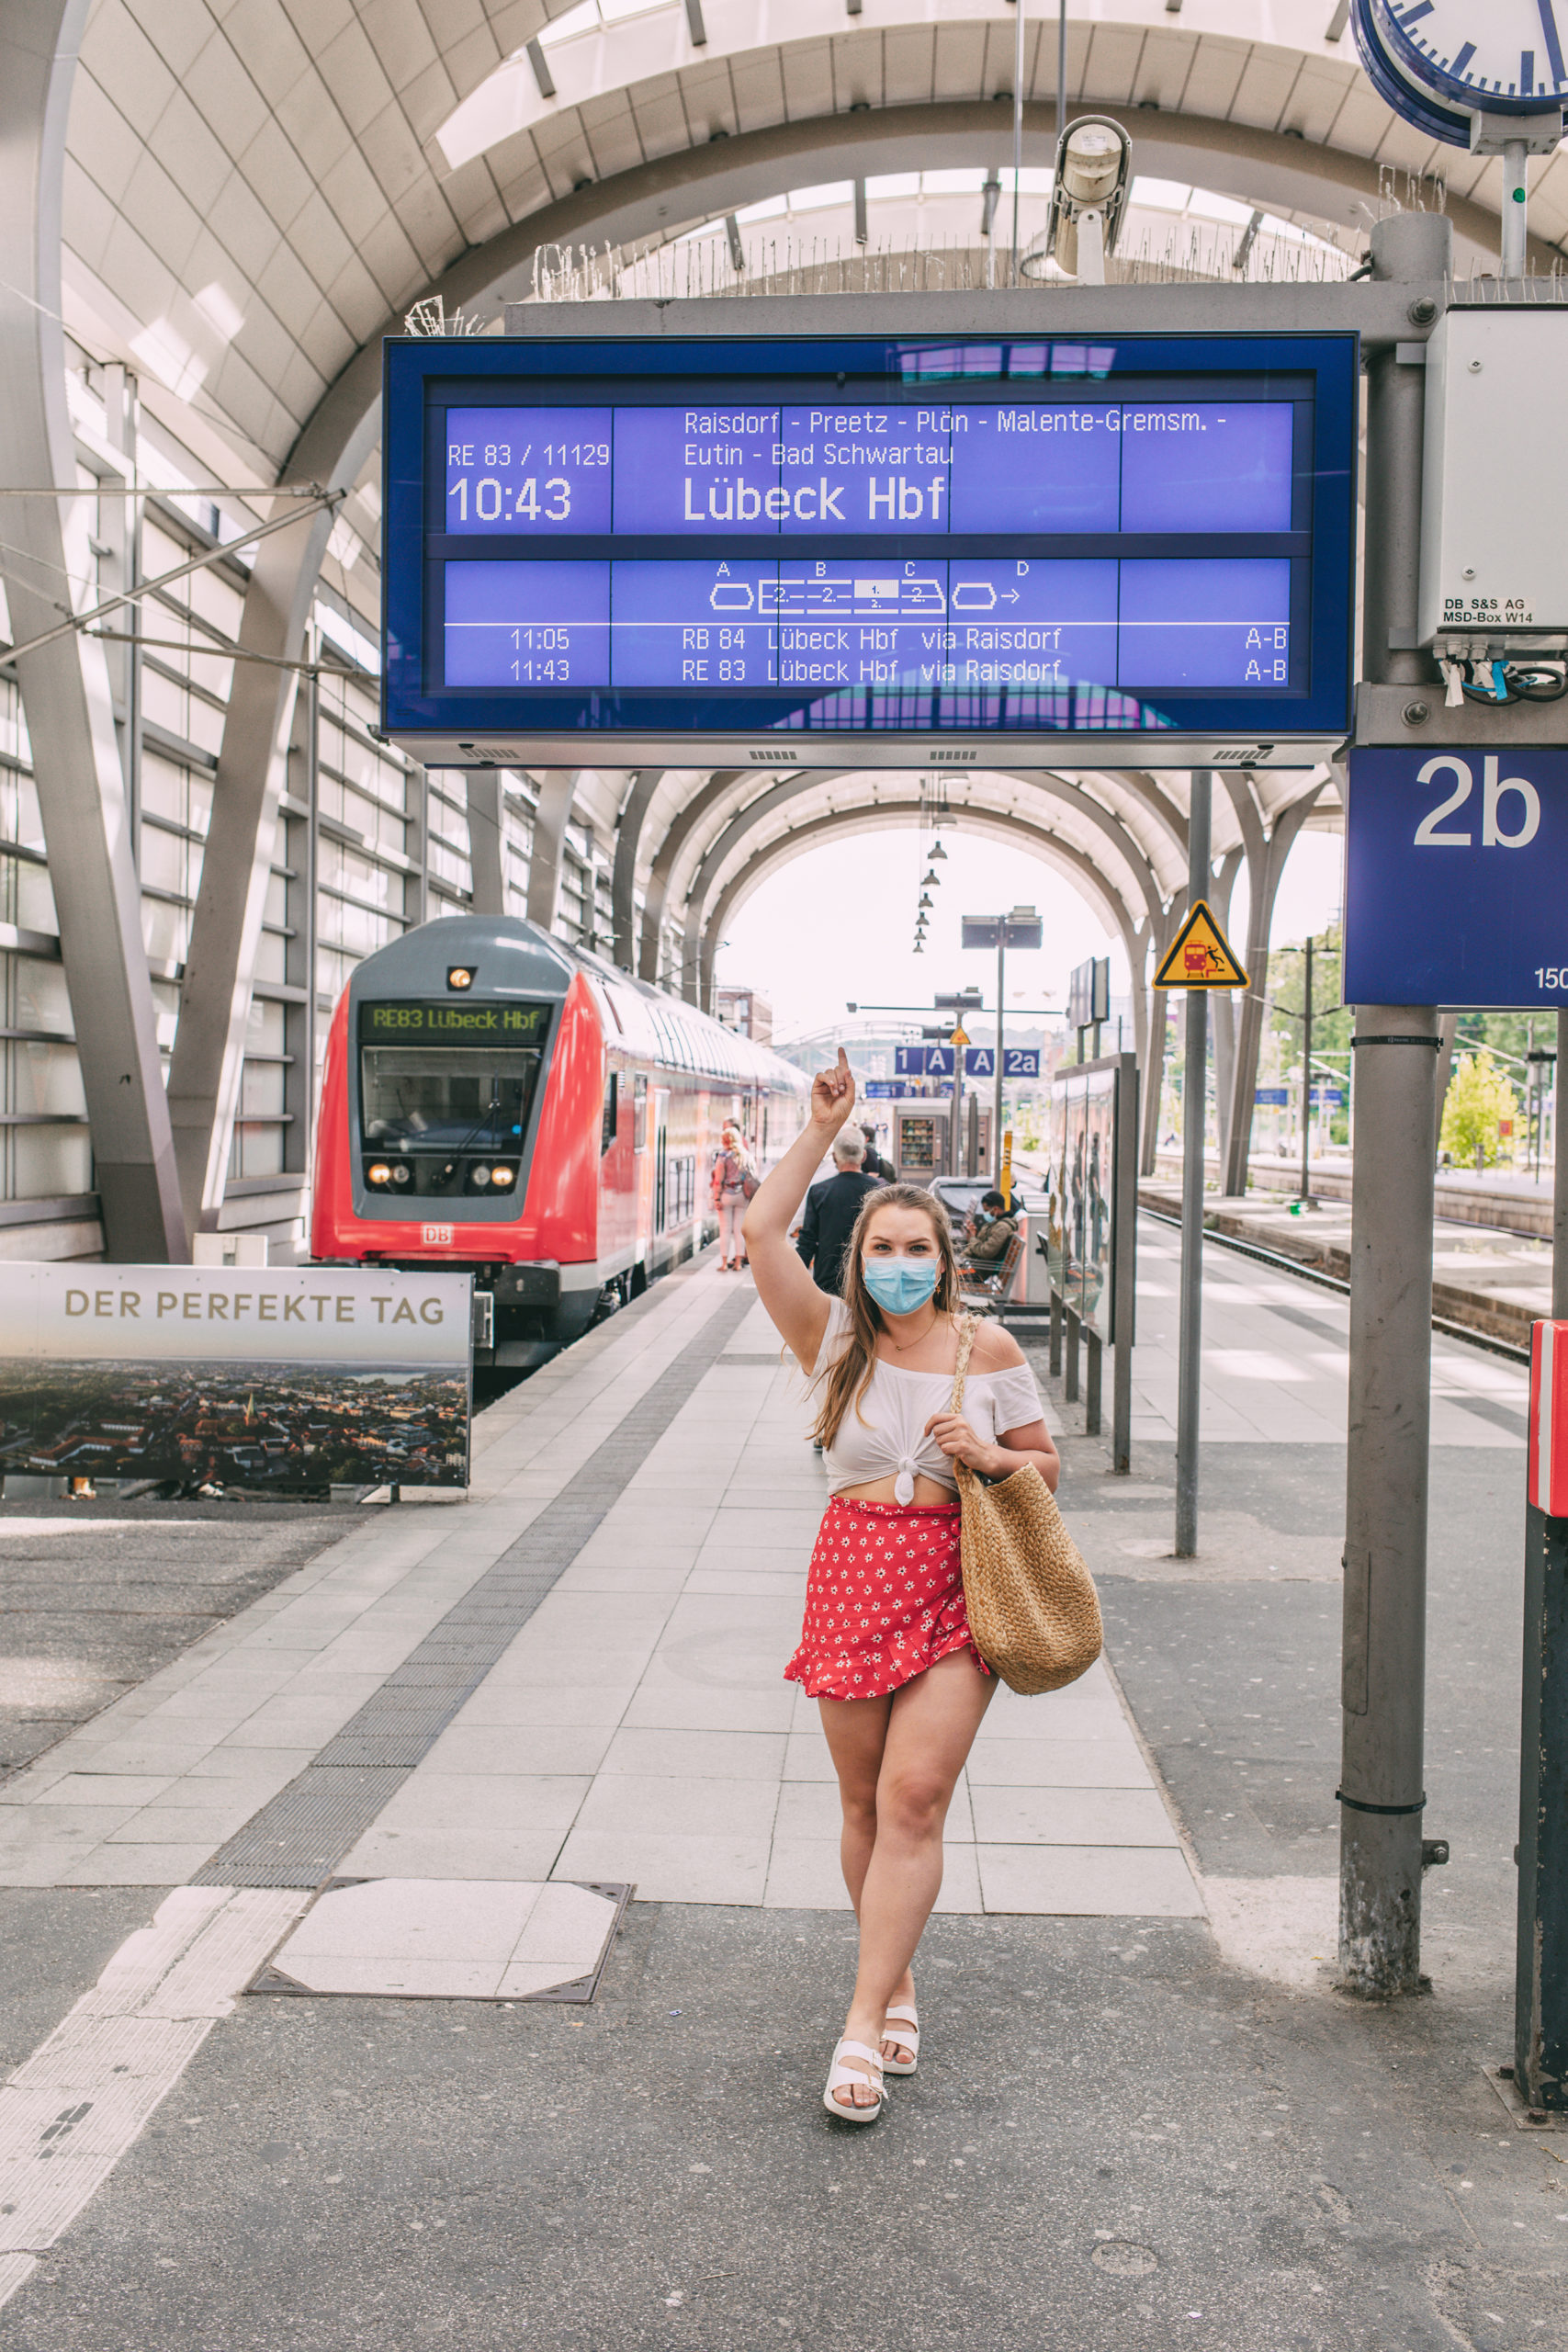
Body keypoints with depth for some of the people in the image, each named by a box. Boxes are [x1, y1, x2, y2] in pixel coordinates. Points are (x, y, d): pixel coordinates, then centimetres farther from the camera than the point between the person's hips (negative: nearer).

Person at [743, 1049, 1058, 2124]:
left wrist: (990, 1456, -11)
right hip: (853, 1577, 2)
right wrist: (823, 1128, -6)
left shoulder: (989, 1349, 2)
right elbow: (762, 1230, -9)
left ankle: (864, 2028, -4)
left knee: (915, 1797, -10)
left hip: (957, 1588, -1)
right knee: (865, 1802, 10)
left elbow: (1047, 1464, 11)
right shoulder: (835, 1339, 2)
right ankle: (898, 1987, 29)